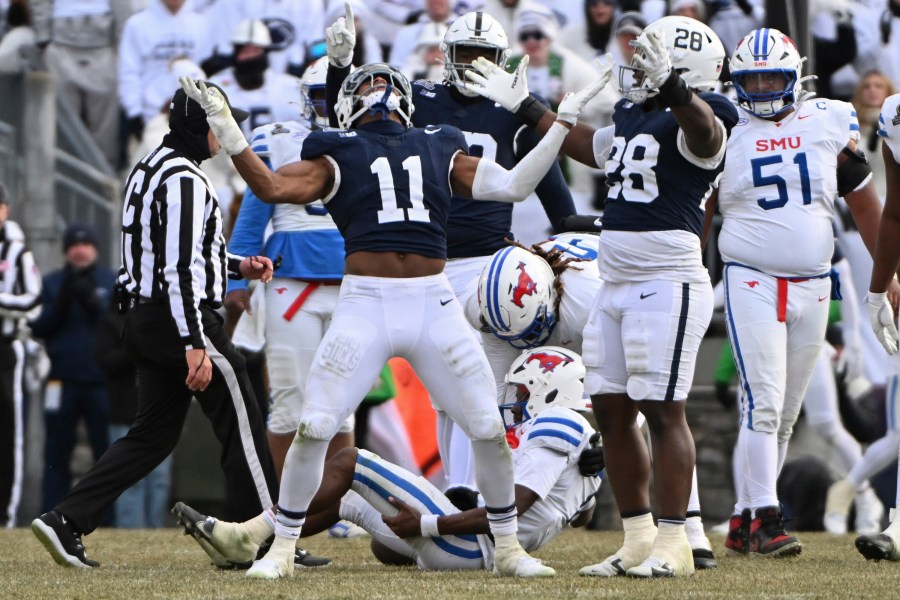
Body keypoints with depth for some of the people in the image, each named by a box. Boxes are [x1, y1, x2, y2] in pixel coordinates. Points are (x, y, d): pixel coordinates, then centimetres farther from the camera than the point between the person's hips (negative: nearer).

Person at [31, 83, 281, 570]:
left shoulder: (149, 170, 15)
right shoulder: (185, 179, -16)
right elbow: (180, 270, -24)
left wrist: (239, 267, 20)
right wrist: (195, 345, -27)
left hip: (143, 317, 10)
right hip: (181, 320, -10)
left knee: (153, 433, 13)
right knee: (240, 425, 0)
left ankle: (66, 520, 4)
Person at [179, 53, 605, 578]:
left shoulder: (439, 151, 17)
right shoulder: (339, 155, 9)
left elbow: (514, 185, 12)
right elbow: (273, 187, -4)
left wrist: (564, 122, 12)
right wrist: (227, 130, -13)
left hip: (433, 304, 2)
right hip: (365, 304, -2)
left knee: (489, 427, 2)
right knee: (315, 427, -7)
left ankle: (508, 548, 18)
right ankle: (282, 549, 7)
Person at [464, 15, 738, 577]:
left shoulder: (694, 122, -12)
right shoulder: (631, 117, 15)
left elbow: (702, 126, -38)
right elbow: (588, 148, 35)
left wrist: (669, 85, -57)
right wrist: (525, 107, 41)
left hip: (667, 284, -9)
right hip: (616, 286, 9)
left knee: (663, 409, -8)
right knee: (612, 409, 10)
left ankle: (673, 544, -4)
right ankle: (638, 539, 18)